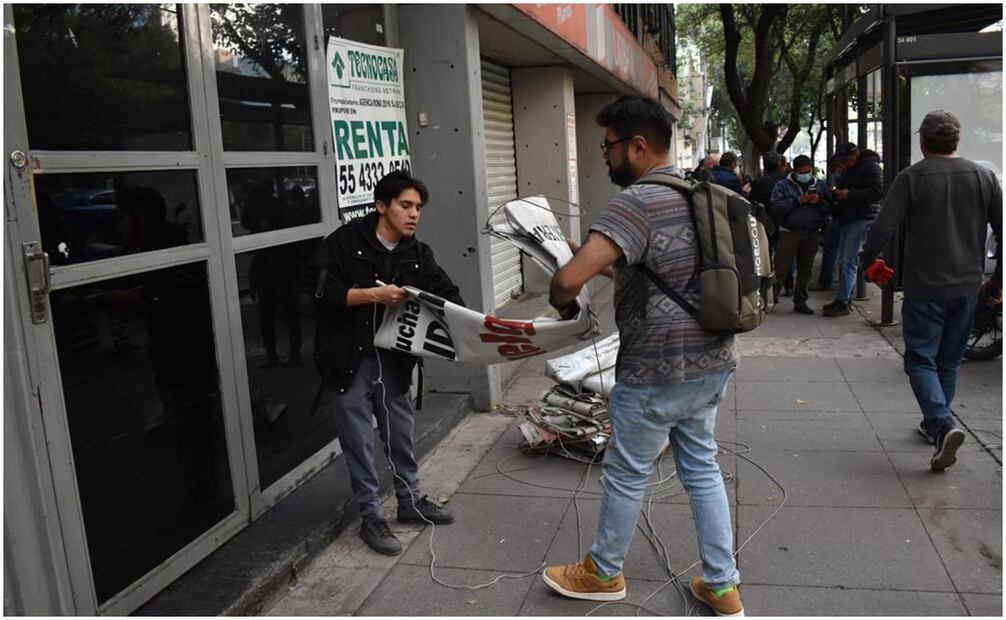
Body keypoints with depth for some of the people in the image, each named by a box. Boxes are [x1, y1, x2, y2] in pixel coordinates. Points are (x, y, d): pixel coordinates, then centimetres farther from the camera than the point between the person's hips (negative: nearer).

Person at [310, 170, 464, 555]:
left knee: (401, 431, 16)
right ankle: (371, 518, 17)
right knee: (359, 440, 4)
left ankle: (410, 501, 35)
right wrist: (373, 295, -24)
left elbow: (445, 292, -4)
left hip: (392, 358, 5)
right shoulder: (346, 241, -10)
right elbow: (323, 291, -16)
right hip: (348, 359, -5)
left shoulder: (417, 254, 5)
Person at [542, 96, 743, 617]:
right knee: (701, 466, 19)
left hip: (657, 371, -8)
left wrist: (563, 305, -7)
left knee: (627, 473, 10)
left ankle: (603, 573, 31)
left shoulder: (637, 202, -20)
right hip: (712, 361, 8)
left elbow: (570, 277, -31)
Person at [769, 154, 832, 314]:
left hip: (811, 234, 4)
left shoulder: (820, 185, 10)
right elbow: (775, 206, -14)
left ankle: (800, 301, 19)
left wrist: (819, 202, -13)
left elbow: (829, 208, 7)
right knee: (780, 267, -6)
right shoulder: (783, 185, -2)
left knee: (805, 269, 10)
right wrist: (797, 201, -19)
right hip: (788, 233, -4)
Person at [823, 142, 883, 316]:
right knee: (844, 261, 9)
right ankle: (845, 299, 15)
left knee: (848, 262, -13)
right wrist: (836, 193, 7)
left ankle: (843, 303, -11)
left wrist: (849, 194, -18)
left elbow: (878, 191, -17)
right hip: (847, 220, 10)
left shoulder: (870, 166, -7)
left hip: (862, 219, -10)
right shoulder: (849, 171, 22)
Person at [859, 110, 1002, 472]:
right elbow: (1002, 232, 5)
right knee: (949, 362, 17)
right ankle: (935, 425, 28)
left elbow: (883, 228, -14)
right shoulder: (983, 177, 5)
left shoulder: (912, 177, -8)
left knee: (920, 360, 1)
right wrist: (997, 281, 15)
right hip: (967, 287, 5)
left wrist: (867, 262, 4)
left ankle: (943, 425, -18)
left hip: (924, 288, -4)